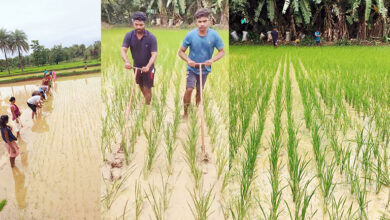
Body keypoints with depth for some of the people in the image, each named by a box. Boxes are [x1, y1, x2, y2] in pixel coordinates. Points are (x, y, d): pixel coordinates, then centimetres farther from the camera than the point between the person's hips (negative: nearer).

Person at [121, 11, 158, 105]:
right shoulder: (129, 36, -15)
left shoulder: (151, 37, -23)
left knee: (147, 88, -2)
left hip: (148, 67, -4)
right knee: (141, 86, 22)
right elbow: (123, 50, -23)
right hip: (136, 66, 4)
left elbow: (154, 54, -27)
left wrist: (148, 66, -44)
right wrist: (126, 61, -44)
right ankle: (147, 99, 47)